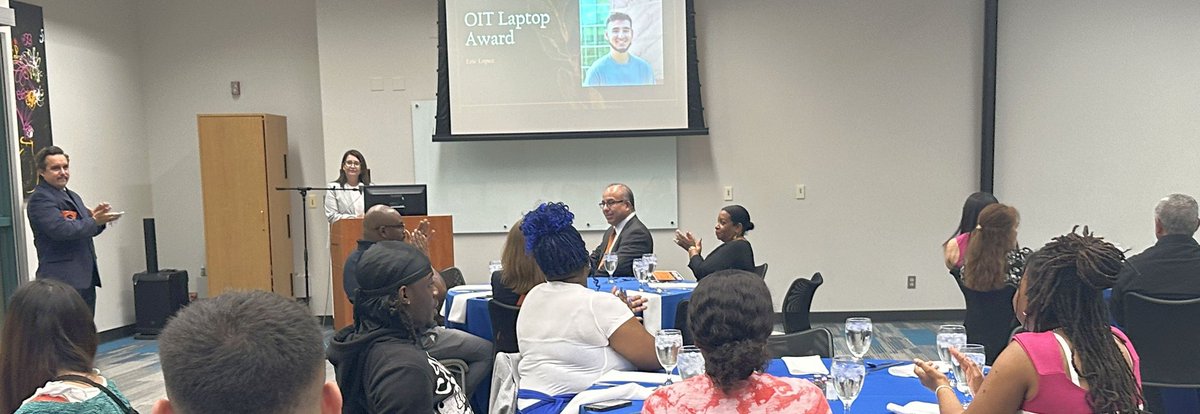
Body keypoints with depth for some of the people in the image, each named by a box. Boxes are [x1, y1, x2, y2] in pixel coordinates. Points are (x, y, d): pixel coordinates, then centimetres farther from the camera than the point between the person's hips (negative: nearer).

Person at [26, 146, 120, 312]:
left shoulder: (72, 196, 20)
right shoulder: (40, 198, -9)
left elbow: (86, 229, 19)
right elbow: (60, 229, -22)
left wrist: (97, 217, -2)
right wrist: (94, 221, -16)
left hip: (86, 277, 9)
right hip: (63, 280, -9)